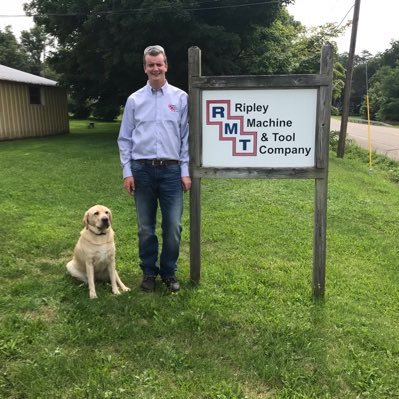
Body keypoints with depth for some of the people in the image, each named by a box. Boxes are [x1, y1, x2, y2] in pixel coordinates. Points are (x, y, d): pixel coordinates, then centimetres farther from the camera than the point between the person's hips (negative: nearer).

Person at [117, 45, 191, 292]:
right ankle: (149, 272, 24)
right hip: (142, 170, 1)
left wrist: (185, 171, -2)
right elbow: (125, 139, 7)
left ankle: (169, 272, 20)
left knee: (173, 226, 1)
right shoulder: (134, 100, 7)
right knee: (145, 227, 8)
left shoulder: (180, 97, 5)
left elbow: (186, 137, 3)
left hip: (171, 170, -1)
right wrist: (127, 172, -1)